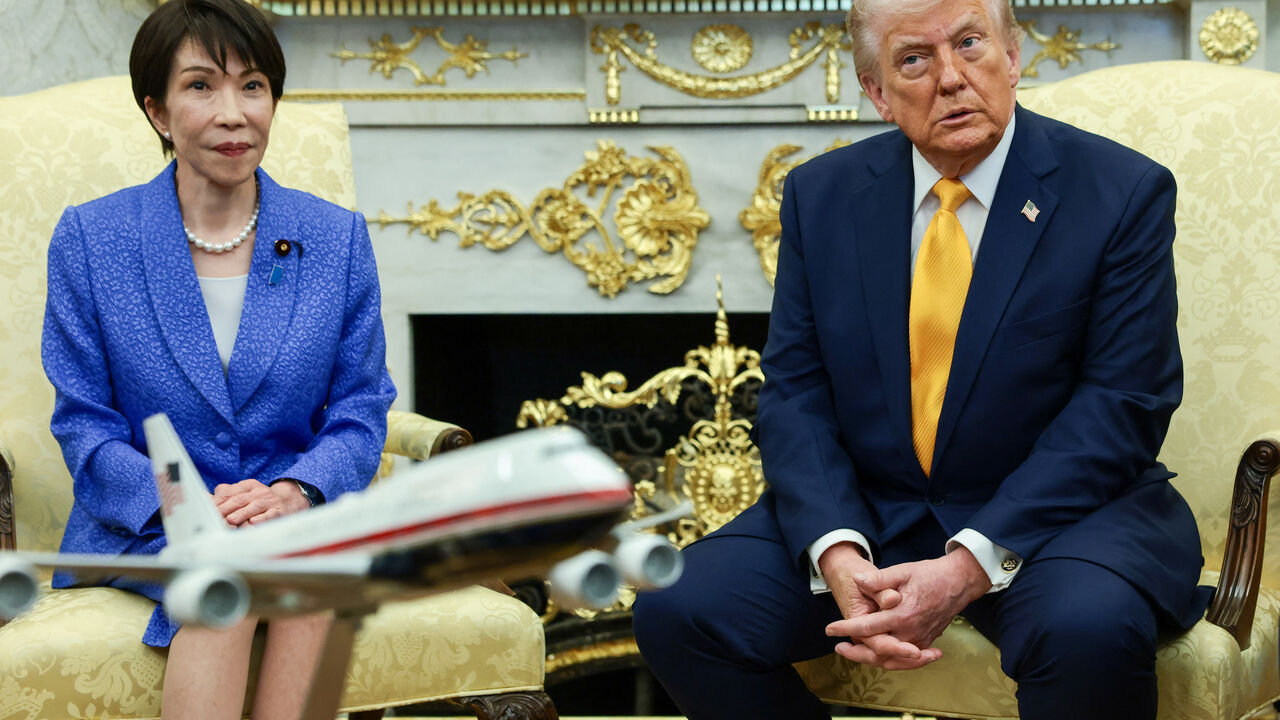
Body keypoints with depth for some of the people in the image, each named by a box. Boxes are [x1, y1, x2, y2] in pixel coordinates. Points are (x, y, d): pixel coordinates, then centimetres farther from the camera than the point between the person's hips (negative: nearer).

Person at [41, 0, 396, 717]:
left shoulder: (337, 238, 7)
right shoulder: (89, 239, 3)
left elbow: (360, 414, 6)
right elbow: (86, 426, 1)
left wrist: (293, 492, -17)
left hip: (301, 516, 1)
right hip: (141, 526, -1)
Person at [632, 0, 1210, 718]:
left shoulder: (1124, 193, -5)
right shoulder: (820, 195, 5)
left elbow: (1121, 407, -11)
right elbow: (793, 391, 1)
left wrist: (970, 566, -22)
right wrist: (837, 555, -19)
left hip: (1053, 510, -3)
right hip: (865, 515, 3)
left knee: (1090, 629, -36)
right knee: (677, 610, -17)